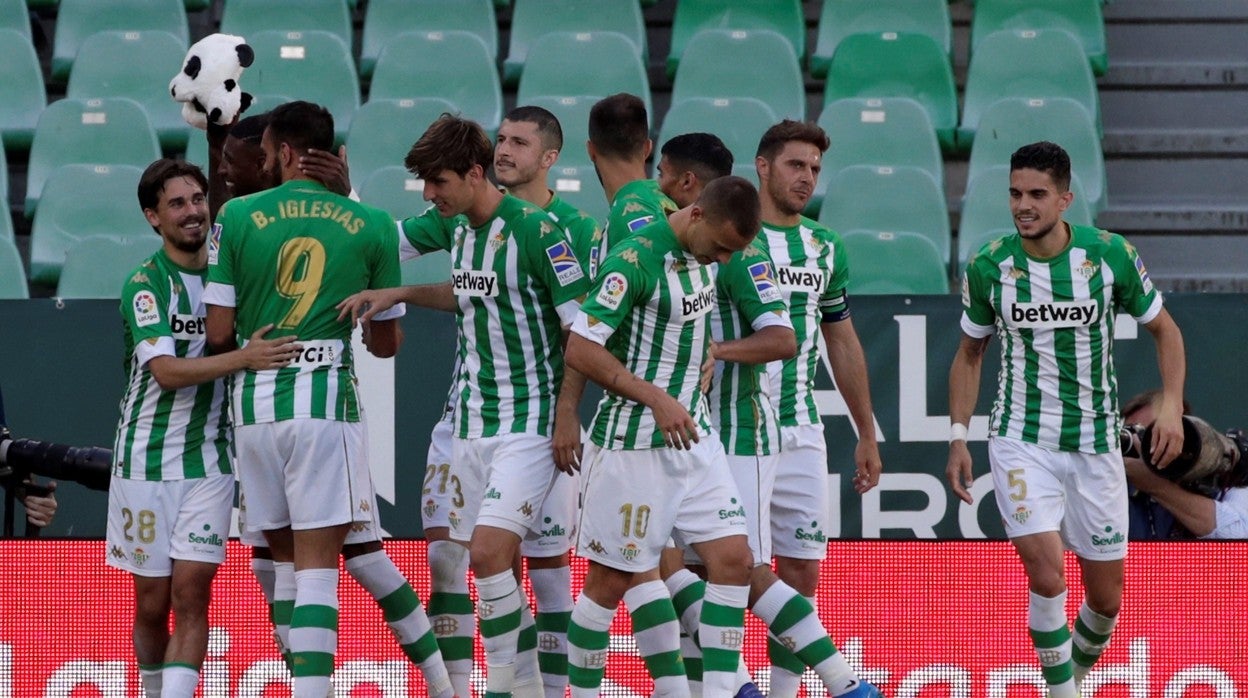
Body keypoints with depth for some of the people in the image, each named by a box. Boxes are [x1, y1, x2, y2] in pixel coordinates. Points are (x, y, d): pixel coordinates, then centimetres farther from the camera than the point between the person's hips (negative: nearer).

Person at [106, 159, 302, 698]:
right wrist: (244, 357, -34)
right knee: (152, 602, 5)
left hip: (210, 458, 3)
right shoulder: (145, 284, -10)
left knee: (192, 592, -9)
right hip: (146, 457, -3)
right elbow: (166, 370, -21)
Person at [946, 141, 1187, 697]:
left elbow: (1165, 330, 5)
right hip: (1020, 441, -1)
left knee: (1106, 597, 6)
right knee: (1046, 574, -20)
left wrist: (1171, 406, -9)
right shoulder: (988, 266, -5)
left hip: (1095, 443, 1)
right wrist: (958, 437, 3)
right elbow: (969, 353, 10)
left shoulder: (1110, 255, -8)